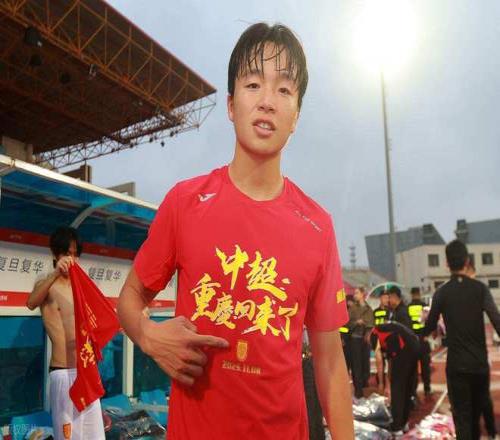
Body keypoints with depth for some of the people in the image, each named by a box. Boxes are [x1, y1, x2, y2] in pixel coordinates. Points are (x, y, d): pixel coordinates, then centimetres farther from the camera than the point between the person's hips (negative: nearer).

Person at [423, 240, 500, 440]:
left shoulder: (442, 293, -5)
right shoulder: (480, 288, -5)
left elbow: (430, 328, 1)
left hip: (456, 364, -1)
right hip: (480, 362, 1)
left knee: (462, 415, 3)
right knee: (479, 411, 21)